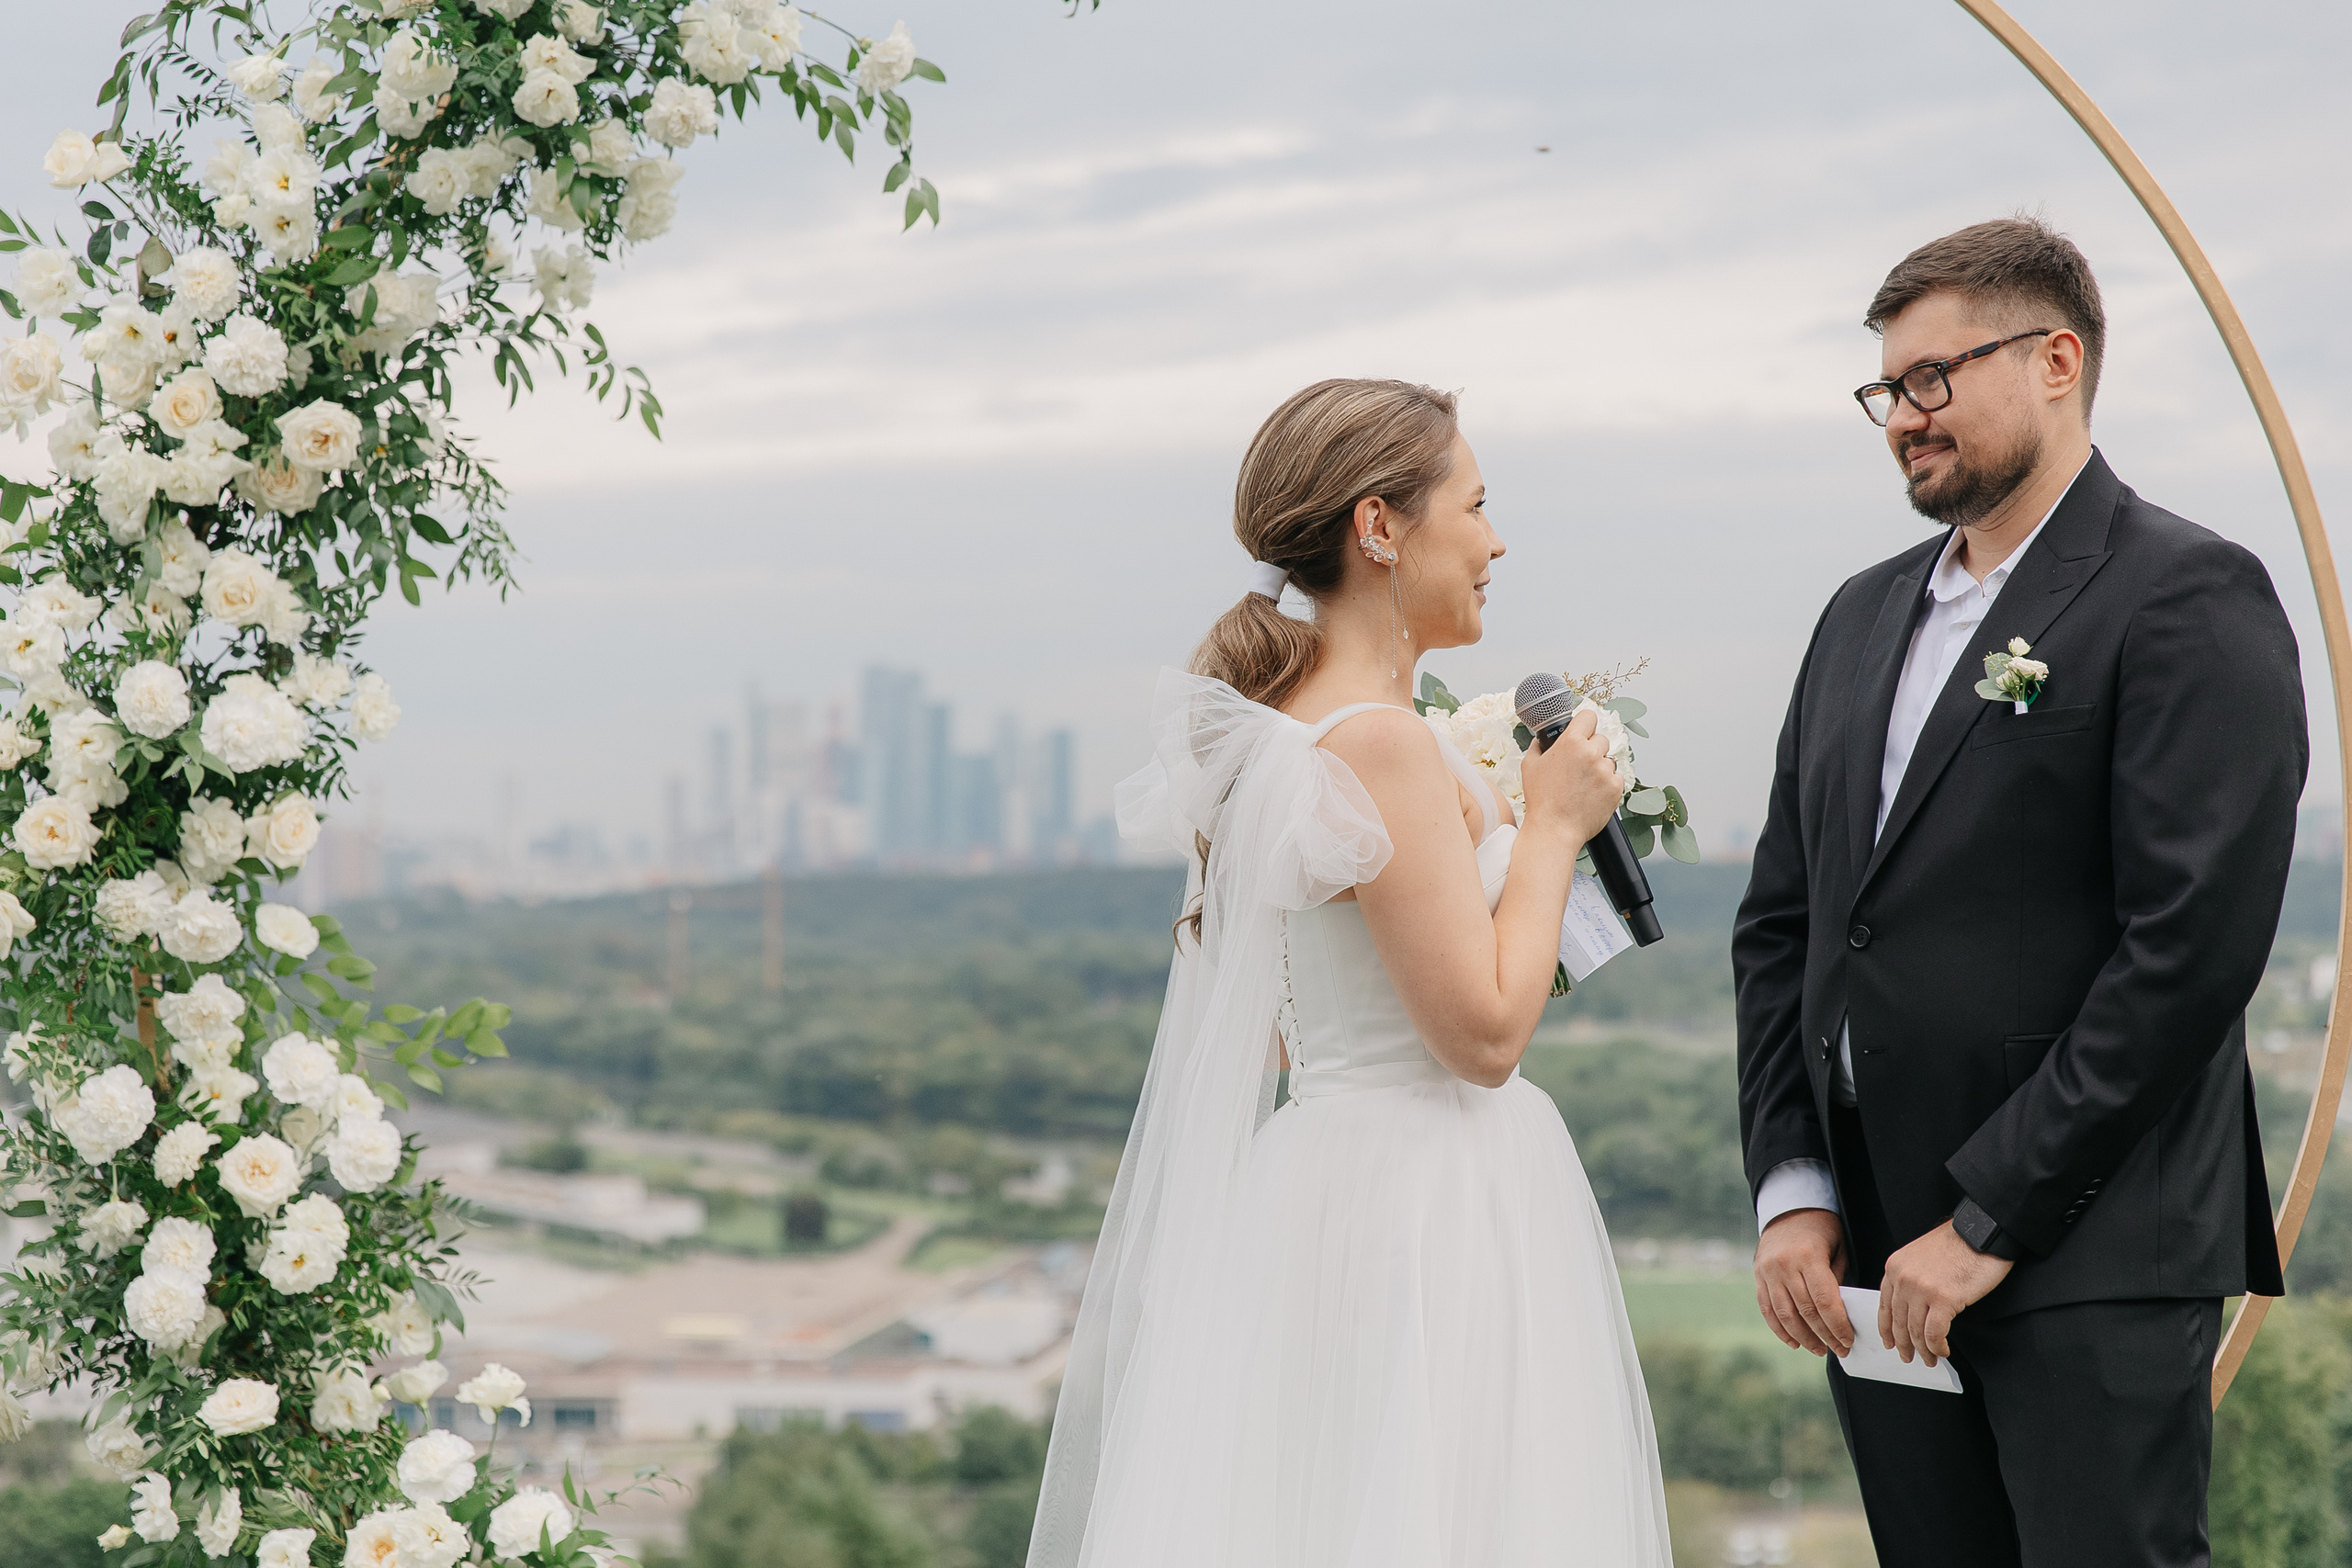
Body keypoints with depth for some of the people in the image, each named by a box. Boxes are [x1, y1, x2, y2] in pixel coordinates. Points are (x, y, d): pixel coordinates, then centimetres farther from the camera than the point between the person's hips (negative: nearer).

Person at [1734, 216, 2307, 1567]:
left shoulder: (2191, 597, -6)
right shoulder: (1863, 616, 17)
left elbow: (2193, 944, -15)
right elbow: (1781, 922, 17)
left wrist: (1991, 1217, -14)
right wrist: (1794, 1190, 4)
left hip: (2096, 1265, -6)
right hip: (1883, 1254, 7)